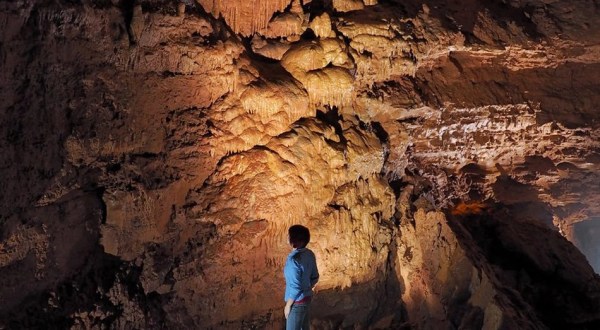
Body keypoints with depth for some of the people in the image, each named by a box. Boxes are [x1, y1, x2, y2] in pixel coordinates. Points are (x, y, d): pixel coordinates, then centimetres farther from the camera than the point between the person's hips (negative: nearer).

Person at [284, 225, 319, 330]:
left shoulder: (293, 259, -27)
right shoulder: (309, 254, -2)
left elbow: (295, 287, -24)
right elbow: (315, 277, 9)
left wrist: (288, 305, -14)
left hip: (297, 302, -8)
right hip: (307, 298, 8)